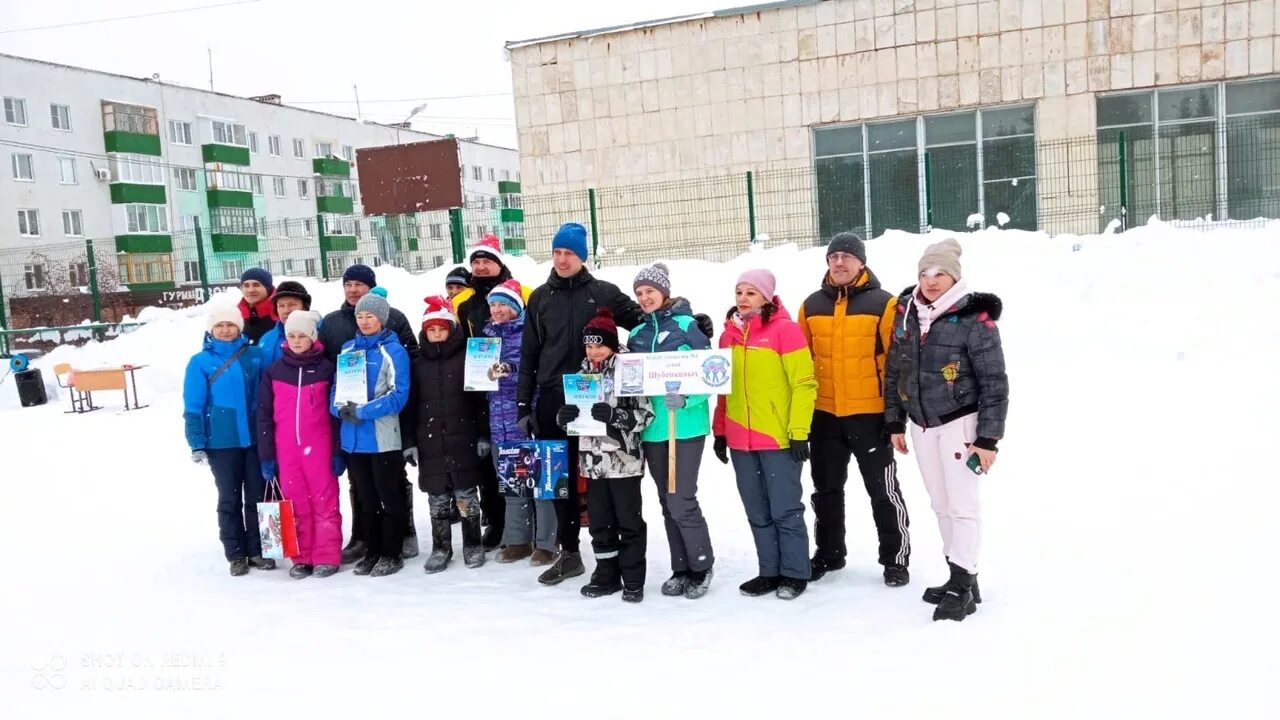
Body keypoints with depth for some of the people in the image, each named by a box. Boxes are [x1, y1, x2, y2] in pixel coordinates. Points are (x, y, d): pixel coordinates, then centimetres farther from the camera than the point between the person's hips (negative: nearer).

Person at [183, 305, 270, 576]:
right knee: (230, 500, 9)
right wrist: (197, 444, -7)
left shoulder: (254, 356, 2)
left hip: (255, 439, 1)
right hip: (221, 443, -1)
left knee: (257, 497, 7)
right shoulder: (201, 362, -2)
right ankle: (236, 554, 19)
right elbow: (193, 408, -2)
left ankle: (257, 550, 20)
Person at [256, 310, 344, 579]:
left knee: (325, 501, 1)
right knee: (295, 503, 6)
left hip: (319, 447, -2)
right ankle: (301, 558, 15)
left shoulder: (326, 368, 1)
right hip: (286, 449, 2)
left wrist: (338, 452, -2)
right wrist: (266, 456, 3)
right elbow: (264, 415, 7)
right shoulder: (273, 371, 6)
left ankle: (327, 557, 8)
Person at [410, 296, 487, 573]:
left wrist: (483, 435, -7)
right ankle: (440, 548, 20)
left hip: (462, 439, -3)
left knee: (466, 494, 4)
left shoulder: (467, 357, -1)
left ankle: (472, 545, 18)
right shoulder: (418, 363, 8)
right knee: (437, 498, 9)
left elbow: (480, 398, -3)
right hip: (430, 441, 3)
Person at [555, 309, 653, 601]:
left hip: (624, 460, -5)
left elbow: (644, 415, -12)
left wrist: (614, 415, -26)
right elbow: (569, 418, 13)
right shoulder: (581, 375, 10)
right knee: (600, 521, 13)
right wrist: (564, 417, -9)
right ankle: (607, 576, 24)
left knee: (628, 521, 4)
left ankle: (633, 580, 14)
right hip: (593, 461, 6)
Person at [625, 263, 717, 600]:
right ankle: (681, 568, 24)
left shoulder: (687, 325, -5)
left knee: (682, 501, -6)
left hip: (686, 425, -6)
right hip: (652, 427, 6)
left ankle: (701, 566, 14)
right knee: (668, 502, 12)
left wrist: (684, 398, -24)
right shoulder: (637, 334, 11)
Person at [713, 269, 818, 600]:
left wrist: (799, 431, -14)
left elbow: (804, 383, -10)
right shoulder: (729, 334, 12)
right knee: (758, 512, 12)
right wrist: (720, 431, 15)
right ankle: (770, 571, 23)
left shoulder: (784, 328, -7)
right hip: (740, 440, 6)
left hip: (778, 438, -6)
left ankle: (794, 574, 15)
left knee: (785, 510, 3)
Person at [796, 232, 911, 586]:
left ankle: (896, 558, 18)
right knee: (826, 489, 15)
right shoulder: (812, 305, 7)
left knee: (883, 489, 5)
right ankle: (828, 553, 30)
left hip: (870, 413, -4)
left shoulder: (883, 304, -5)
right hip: (823, 414, 4)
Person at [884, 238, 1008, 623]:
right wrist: (894, 422, 12)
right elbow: (894, 371, 12)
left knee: (962, 504, -3)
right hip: (921, 425, 6)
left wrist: (988, 438, -14)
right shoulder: (905, 313, 3)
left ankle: (961, 587, 5)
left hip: (959, 422, -6)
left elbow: (994, 383, -12)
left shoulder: (974, 318, -14)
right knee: (941, 505, 12)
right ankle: (963, 579, 24)